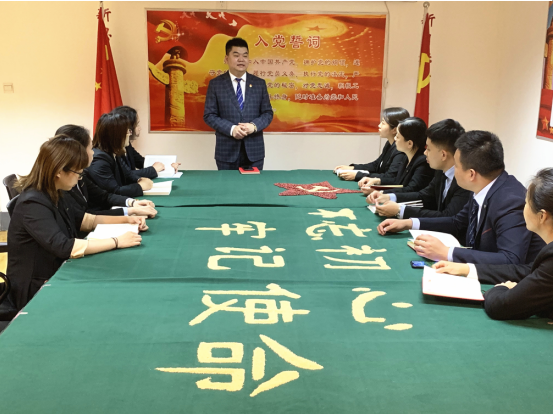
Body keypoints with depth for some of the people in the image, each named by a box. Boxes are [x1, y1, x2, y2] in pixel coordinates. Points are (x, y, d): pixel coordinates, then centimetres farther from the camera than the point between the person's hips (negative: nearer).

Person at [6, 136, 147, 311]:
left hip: (57, 274, 8)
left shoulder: (53, 195, 4)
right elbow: (64, 247, -34)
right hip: (36, 291, -8)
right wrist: (117, 241, -27)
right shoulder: (32, 204, -24)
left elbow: (82, 220, 17)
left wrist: (125, 220, 5)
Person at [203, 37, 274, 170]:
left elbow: (268, 113, 6)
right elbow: (209, 115, -2)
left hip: (254, 150, 2)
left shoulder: (259, 83, 7)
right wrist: (231, 129, -17)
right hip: (227, 151, -1)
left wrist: (254, 126, -15)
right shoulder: (215, 84, 1)